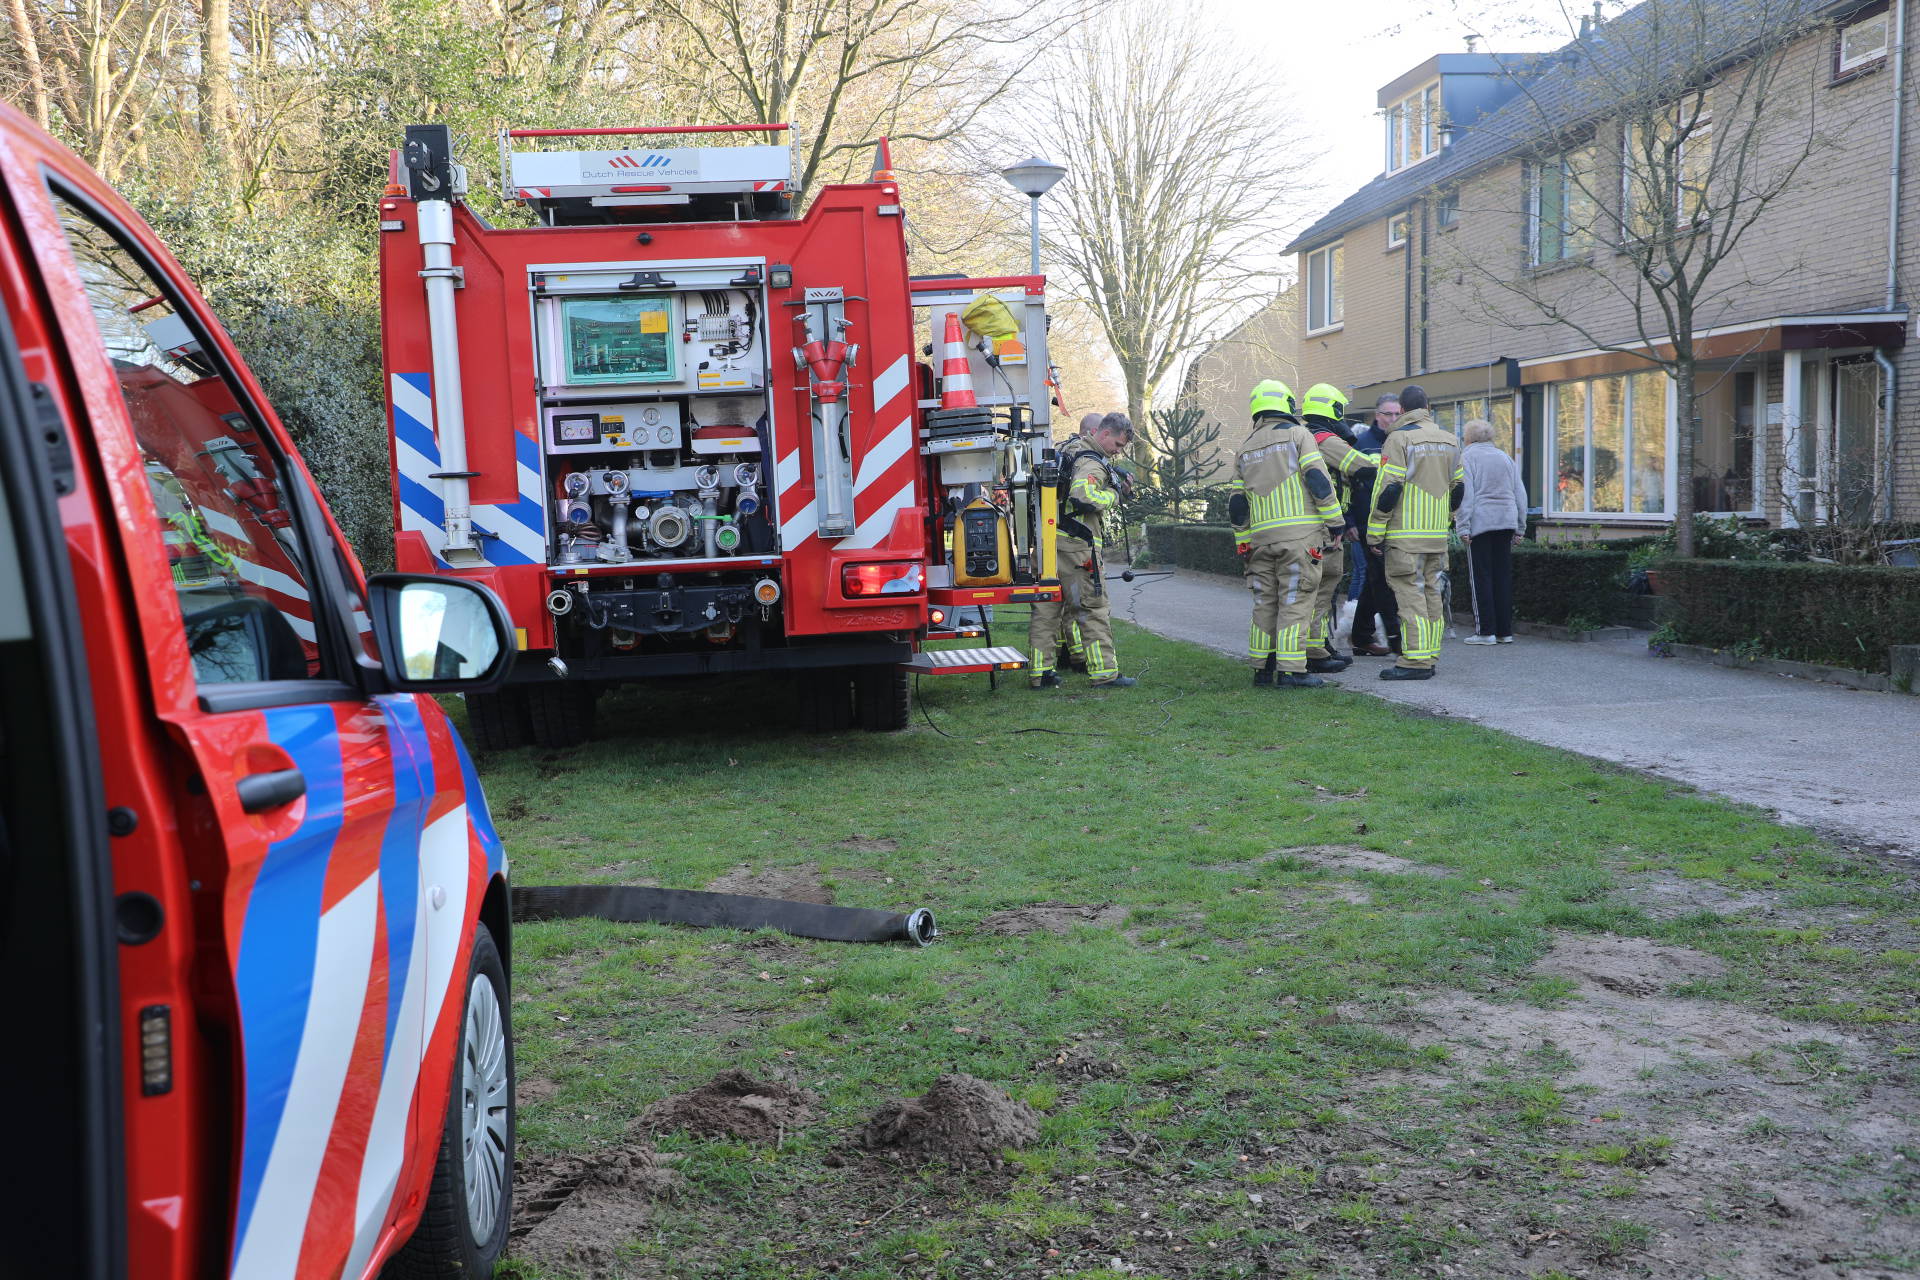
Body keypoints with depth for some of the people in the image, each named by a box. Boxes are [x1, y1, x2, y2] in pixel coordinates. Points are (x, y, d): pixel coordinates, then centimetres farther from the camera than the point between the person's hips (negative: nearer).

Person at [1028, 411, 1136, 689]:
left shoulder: (1068, 448, 16)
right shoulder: (1093, 462, -14)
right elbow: (1083, 496, -29)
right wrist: (1113, 496, -12)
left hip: (1048, 539, 9)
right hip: (1076, 544, -9)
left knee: (1046, 608, 9)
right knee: (1093, 609, -2)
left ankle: (1039, 672, 11)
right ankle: (1104, 672, 0)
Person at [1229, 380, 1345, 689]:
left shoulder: (1245, 449, 17)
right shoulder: (1298, 434, 1)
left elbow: (1236, 503, 15)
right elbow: (1318, 481, -9)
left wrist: (1243, 542, 20)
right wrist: (1335, 521, -3)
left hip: (1261, 536, 5)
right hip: (1299, 533, -5)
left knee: (1265, 602, 11)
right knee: (1295, 601, -4)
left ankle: (1262, 668, 14)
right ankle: (1291, 670, -7)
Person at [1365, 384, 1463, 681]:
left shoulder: (1400, 438, -10)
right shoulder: (1449, 439, 13)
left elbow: (1387, 489, -14)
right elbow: (1457, 488, 19)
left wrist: (1374, 534, -9)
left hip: (1405, 534, -7)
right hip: (1438, 534, 7)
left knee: (1410, 593, -6)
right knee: (1431, 592, 12)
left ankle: (1415, 661, -9)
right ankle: (1430, 656, 15)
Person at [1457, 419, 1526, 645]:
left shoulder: (1467, 457, -1)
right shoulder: (1505, 457, 17)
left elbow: (1465, 493, -10)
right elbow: (1520, 493, 16)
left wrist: (1463, 527, -10)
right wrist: (1519, 527, 19)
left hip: (1480, 522, -5)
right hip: (1506, 522, 5)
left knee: (1481, 578, -2)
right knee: (1503, 577, 8)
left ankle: (1485, 631, -4)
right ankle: (1505, 632, 9)